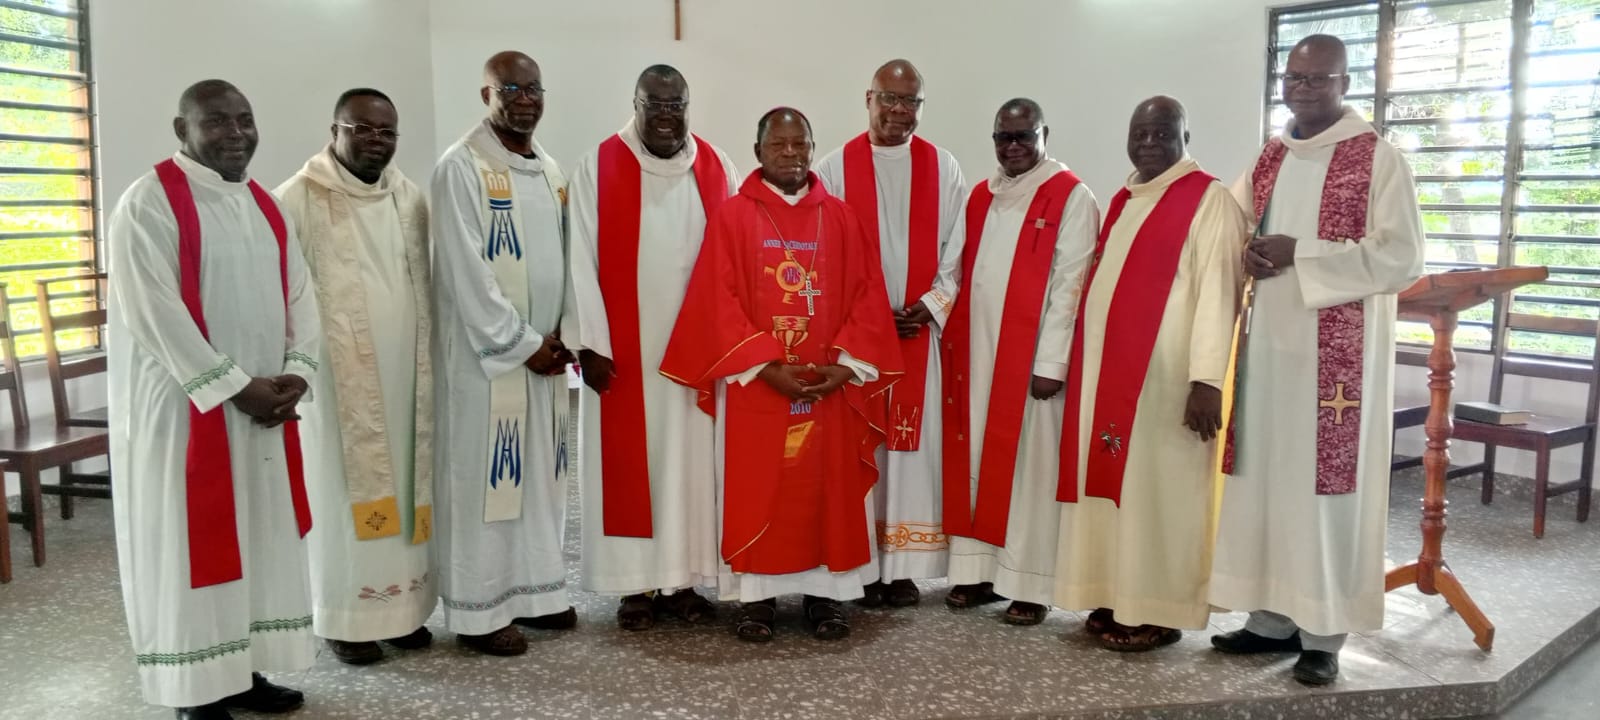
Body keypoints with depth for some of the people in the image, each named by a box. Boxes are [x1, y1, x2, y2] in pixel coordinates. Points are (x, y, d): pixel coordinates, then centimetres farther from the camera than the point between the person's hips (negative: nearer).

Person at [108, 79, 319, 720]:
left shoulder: (264, 206, 12)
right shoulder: (149, 202, -10)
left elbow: (298, 293, 10)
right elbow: (155, 310, -18)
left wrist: (296, 371, -6)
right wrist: (236, 386, -18)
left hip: (263, 406, 7)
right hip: (184, 407, -7)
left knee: (259, 535, 11)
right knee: (191, 542, 1)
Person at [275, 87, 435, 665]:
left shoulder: (410, 199, 10)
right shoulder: (298, 199, -7)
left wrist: (428, 361, 15)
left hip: (404, 371, 5)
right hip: (336, 373, -5)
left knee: (403, 483, 9)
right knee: (345, 490, 1)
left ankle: (403, 605, 21)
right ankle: (345, 617, 13)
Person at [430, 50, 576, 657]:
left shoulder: (550, 170, 12)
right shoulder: (461, 168, -10)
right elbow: (467, 273, -16)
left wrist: (561, 336, 0)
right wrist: (522, 344, -14)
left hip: (545, 351, 7)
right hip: (486, 353, -7)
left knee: (540, 476, 13)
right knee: (484, 478, 0)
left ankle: (534, 591, 25)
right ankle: (478, 611, 10)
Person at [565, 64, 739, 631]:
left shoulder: (715, 166, 6)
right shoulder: (599, 168, -2)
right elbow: (582, 260, -5)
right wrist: (590, 342, -11)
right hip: (623, 346, -2)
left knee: (690, 457, 7)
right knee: (629, 460, 3)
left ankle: (682, 579, 17)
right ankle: (636, 584, 13)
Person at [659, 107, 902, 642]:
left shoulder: (840, 218, 8)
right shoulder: (732, 217, 1)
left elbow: (867, 295, 5)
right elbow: (719, 302, -6)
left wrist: (847, 364, -8)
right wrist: (766, 365, -15)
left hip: (829, 383, 2)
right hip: (754, 383, -2)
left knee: (828, 489, 6)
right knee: (756, 490, 3)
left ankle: (825, 593, 17)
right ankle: (756, 596, 12)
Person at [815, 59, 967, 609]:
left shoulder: (943, 169, 8)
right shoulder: (836, 167, 2)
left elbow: (959, 249, 5)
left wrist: (929, 307, -8)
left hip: (922, 327, 2)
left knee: (914, 444, 2)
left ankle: (904, 566, 10)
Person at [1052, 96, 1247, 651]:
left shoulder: (1209, 201, -6)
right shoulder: (1122, 201, 16)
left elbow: (1217, 292, -14)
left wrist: (1207, 377, -21)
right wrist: (1081, 363, 12)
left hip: (1165, 373, -7)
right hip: (1108, 368, 7)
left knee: (1157, 485, -2)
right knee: (1112, 481, 10)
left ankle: (1158, 610, 9)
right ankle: (1116, 597, 20)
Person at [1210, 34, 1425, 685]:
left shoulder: (1379, 159, -4)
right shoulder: (1269, 158, 13)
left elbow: (1402, 258, -11)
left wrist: (1299, 255, -17)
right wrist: (1249, 254, -4)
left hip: (1336, 351, -5)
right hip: (1267, 342, 6)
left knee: (1325, 485, -2)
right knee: (1264, 478, 7)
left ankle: (1323, 633, 8)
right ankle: (1272, 617, 18)